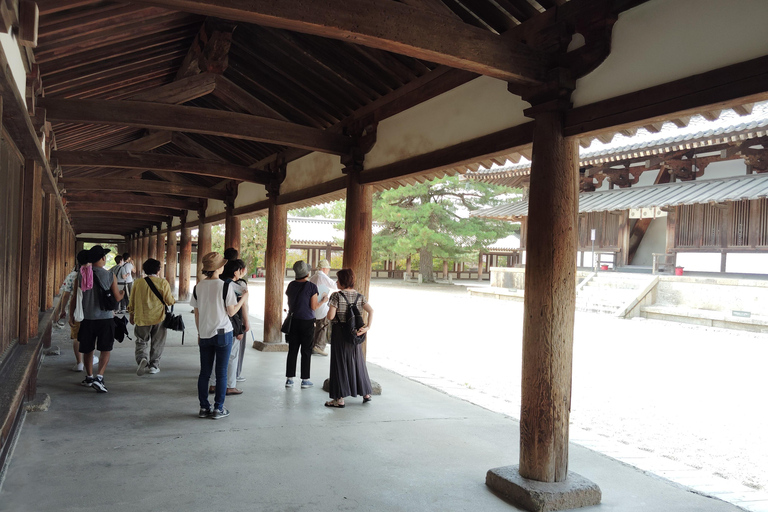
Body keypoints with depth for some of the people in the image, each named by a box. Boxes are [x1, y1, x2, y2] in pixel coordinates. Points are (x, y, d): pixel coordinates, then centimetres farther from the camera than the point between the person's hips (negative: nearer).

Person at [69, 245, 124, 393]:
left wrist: (71, 316, 13)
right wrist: (123, 292, 21)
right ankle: (99, 377, -10)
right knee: (106, 350, 4)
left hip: (87, 318, 3)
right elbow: (117, 297, -1)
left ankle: (89, 377, 28)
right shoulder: (110, 276, -7)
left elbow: (74, 297, 3)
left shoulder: (81, 275, -1)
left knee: (87, 349, 16)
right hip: (105, 318, -3)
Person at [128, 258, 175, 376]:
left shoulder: (138, 283, -2)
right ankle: (154, 365, 16)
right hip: (158, 318, -1)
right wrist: (173, 300, 18)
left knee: (142, 341, 13)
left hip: (142, 318, 1)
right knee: (157, 343, 12)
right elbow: (169, 301, -5)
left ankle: (142, 359, -12)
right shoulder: (163, 283, -8)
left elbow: (132, 301, 6)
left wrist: (131, 313, 21)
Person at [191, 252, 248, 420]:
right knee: (221, 372, 4)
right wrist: (243, 298, 7)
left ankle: (204, 408, 17)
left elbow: (196, 313, 7)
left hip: (204, 335, 4)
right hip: (223, 333, -4)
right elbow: (231, 312, -7)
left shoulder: (198, 287, 2)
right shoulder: (225, 286, -12)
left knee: (204, 372, 12)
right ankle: (218, 409, 8)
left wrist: (199, 333, 17)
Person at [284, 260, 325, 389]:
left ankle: (289, 378, 13)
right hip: (307, 322, -4)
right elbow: (314, 307, -11)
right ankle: (305, 380, 9)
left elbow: (289, 302, 9)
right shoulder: (311, 286, -13)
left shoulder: (291, 285, 1)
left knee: (292, 350, 10)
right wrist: (323, 301, 5)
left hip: (293, 320, 4)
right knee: (306, 351, 5)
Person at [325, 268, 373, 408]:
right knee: (357, 362, 17)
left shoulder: (337, 296, -13)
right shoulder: (359, 297, 4)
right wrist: (368, 327, -11)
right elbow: (371, 310, -7)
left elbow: (330, 316, -17)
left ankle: (339, 399, 5)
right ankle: (366, 393, 26)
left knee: (339, 364, 1)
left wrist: (330, 308, 3)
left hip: (339, 333, -5)